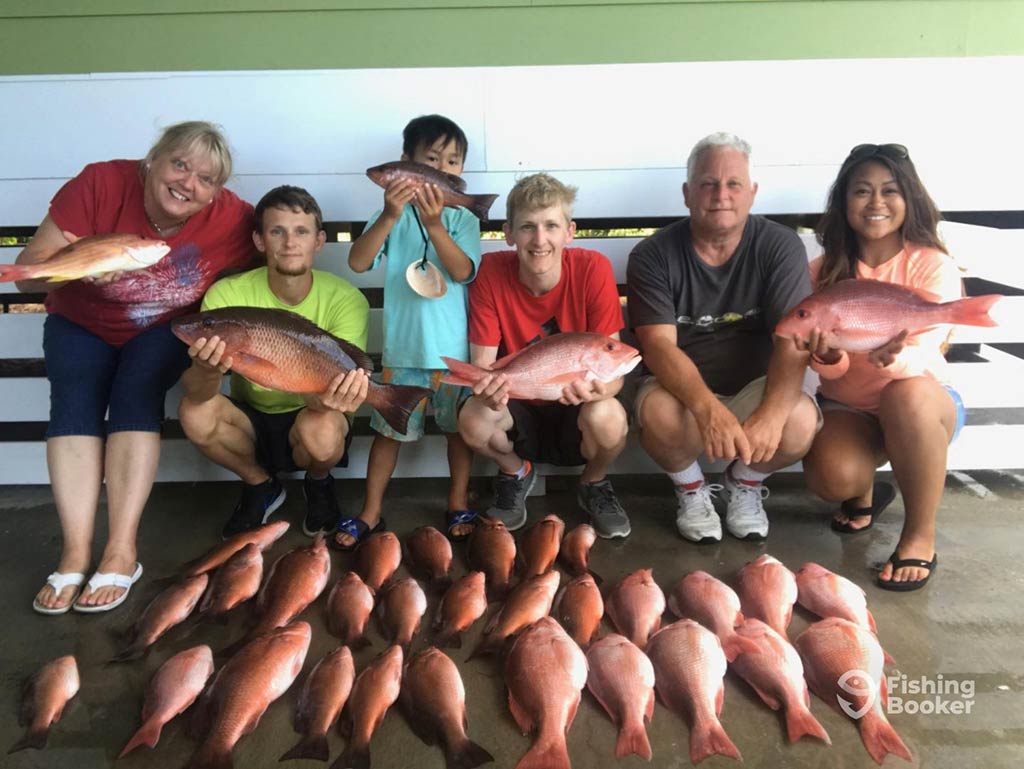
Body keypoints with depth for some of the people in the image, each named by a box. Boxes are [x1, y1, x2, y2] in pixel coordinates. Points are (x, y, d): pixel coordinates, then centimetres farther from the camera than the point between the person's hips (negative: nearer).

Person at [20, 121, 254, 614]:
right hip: (81, 324, 1)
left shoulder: (232, 219, -23)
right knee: (74, 402, -23)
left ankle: (121, 552, -26)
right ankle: (76, 553, -24)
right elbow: (27, 273, -22)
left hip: (165, 329, -1)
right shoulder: (100, 184, -23)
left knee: (137, 394, -27)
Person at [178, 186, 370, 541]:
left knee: (322, 429, -36)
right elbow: (194, 391, -24)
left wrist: (333, 397, -51)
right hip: (250, 418, 2)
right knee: (195, 413, -28)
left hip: (308, 417, -2)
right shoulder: (227, 295, -16)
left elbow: (338, 386, -25)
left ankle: (318, 484, 4)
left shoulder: (345, 299, -19)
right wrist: (207, 370, -49)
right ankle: (260, 486, 4)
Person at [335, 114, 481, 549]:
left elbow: (462, 271, -16)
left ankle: (458, 503, 30)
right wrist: (390, 217, -28)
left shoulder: (462, 219, 0)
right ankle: (371, 511, 23)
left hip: (454, 347, 1)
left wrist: (434, 223, -28)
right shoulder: (391, 215, -1)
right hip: (404, 347, 0)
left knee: (458, 425, 12)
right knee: (390, 429, 9)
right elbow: (357, 262, -15)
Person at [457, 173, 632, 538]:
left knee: (608, 417, -34)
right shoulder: (490, 272, -17)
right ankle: (515, 472, 9)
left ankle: (594, 484, 5)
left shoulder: (594, 269, -19)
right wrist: (488, 387, -40)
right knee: (473, 419, -31)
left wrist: (598, 388, -43)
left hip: (576, 414, 0)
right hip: (519, 409, 1)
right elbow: (482, 363, -16)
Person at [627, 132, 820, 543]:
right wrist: (708, 409, -39)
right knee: (659, 417, -34)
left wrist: (771, 414, -36)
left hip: (759, 382, 1)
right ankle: (690, 488, 3)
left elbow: (794, 341, -18)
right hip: (683, 386, -1)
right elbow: (659, 345, -21)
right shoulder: (653, 256, -10)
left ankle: (745, 482, 7)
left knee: (799, 423, -30)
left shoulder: (780, 246, -8)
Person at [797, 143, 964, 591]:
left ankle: (920, 536, -16)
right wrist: (828, 357, -34)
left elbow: (922, 355, -24)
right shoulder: (824, 271, -4)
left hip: (923, 402, -1)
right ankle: (865, 495, 12)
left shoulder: (933, 266, -12)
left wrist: (892, 360, -48)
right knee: (830, 476, -31)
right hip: (846, 408, 1)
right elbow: (831, 369, -9)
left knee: (906, 396, -39)